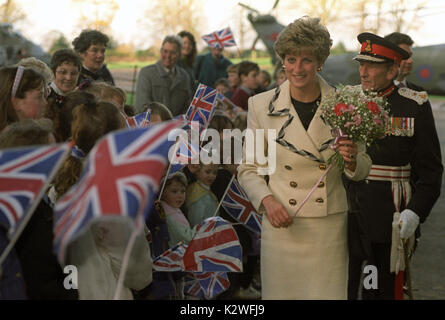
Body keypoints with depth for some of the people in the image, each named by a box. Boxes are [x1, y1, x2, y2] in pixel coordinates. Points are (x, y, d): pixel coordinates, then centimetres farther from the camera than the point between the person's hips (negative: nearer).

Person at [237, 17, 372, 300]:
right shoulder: (262, 106, -2)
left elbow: (363, 169, 10)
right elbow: (248, 169, 7)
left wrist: (352, 160, -13)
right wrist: (267, 200, -11)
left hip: (330, 226, 0)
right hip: (283, 224, 0)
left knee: (328, 292, 3)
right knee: (282, 291, 5)